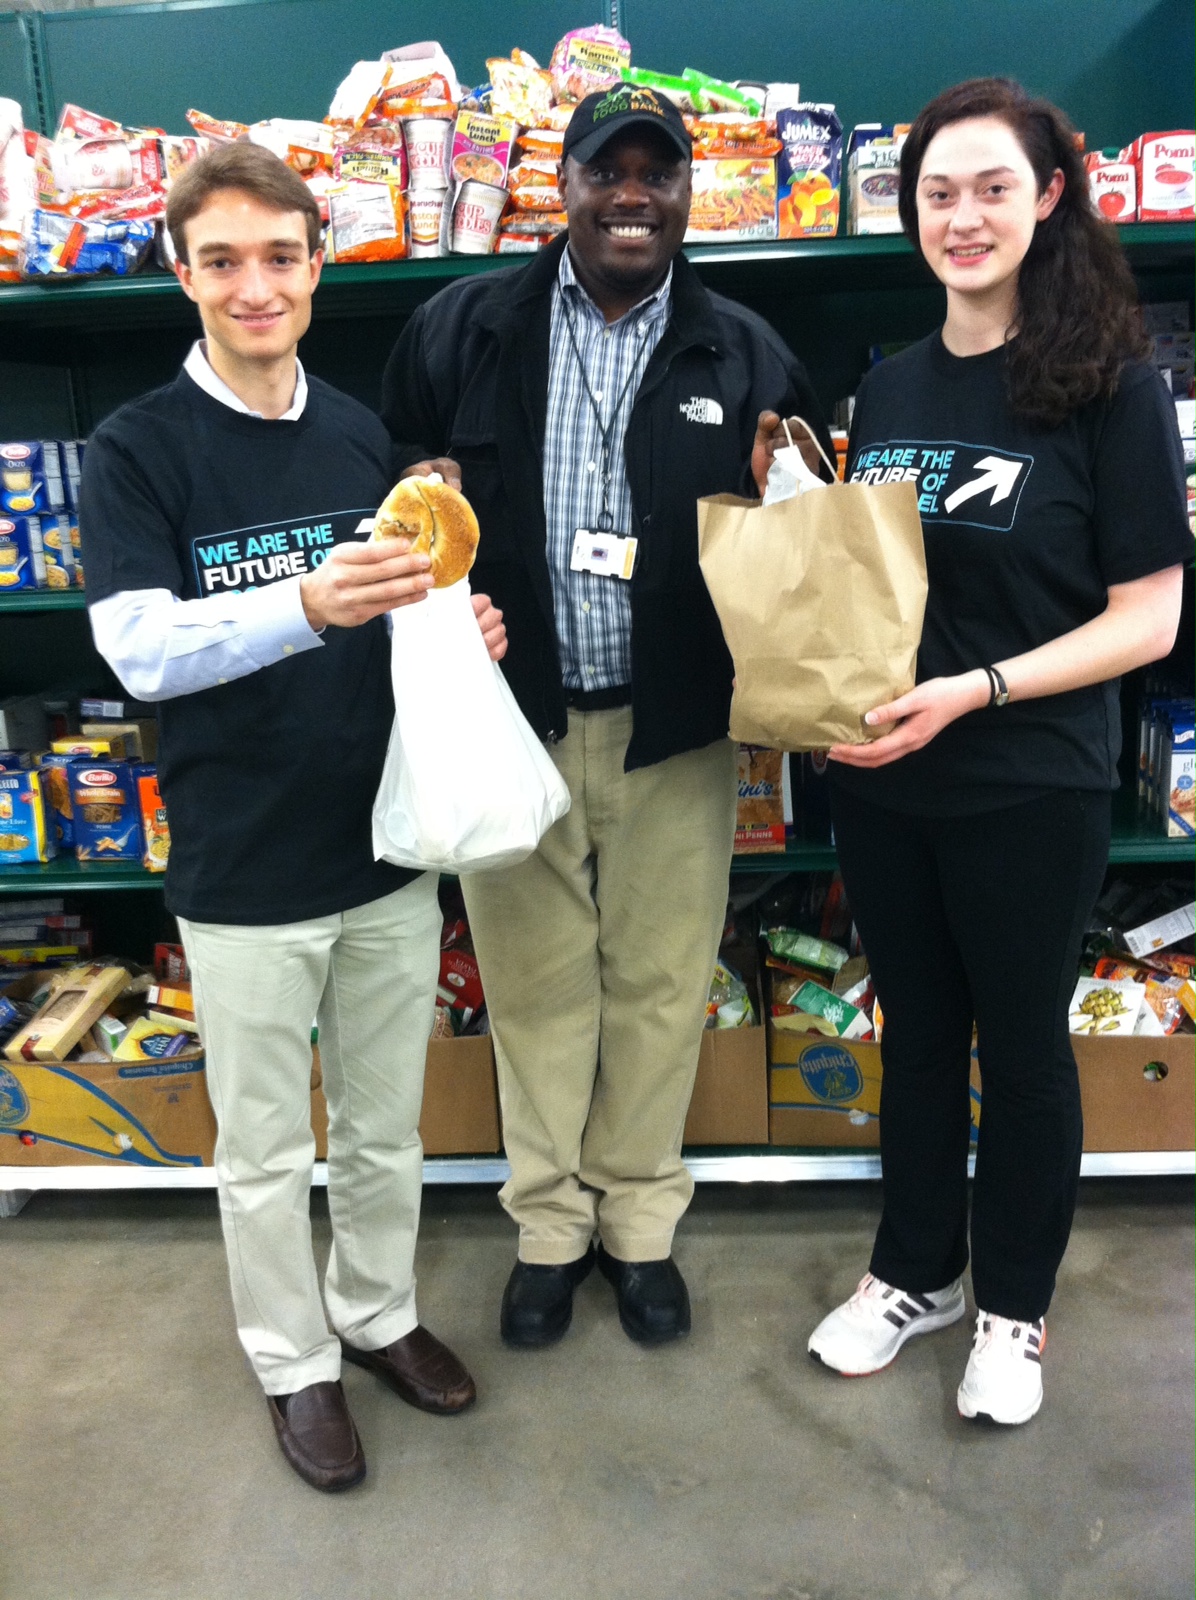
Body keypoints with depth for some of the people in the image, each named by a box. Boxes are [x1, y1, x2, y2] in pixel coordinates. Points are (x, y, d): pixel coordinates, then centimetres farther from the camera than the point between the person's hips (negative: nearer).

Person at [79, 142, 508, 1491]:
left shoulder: (363, 435, 6)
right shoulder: (137, 451, -7)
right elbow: (139, 649, -19)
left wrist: (460, 631, -10)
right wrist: (307, 606, -35)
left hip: (386, 849, 4)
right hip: (243, 871, -3)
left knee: (386, 1128, 18)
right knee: (266, 1151, 13)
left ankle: (379, 1314, 42)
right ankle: (294, 1364, 35)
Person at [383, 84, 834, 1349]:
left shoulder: (745, 355, 5)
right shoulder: (459, 331, 4)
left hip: (673, 731, 1)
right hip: (509, 721, 0)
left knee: (659, 984, 11)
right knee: (534, 985, 11)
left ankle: (640, 1222, 33)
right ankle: (549, 1222, 33)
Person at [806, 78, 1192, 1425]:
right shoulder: (888, 390, 7)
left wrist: (974, 689, -22)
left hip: (1029, 792, -4)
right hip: (880, 783, 5)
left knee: (1021, 1045, 12)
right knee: (916, 1032, 18)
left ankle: (1012, 1306, 35)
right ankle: (913, 1272, 39)